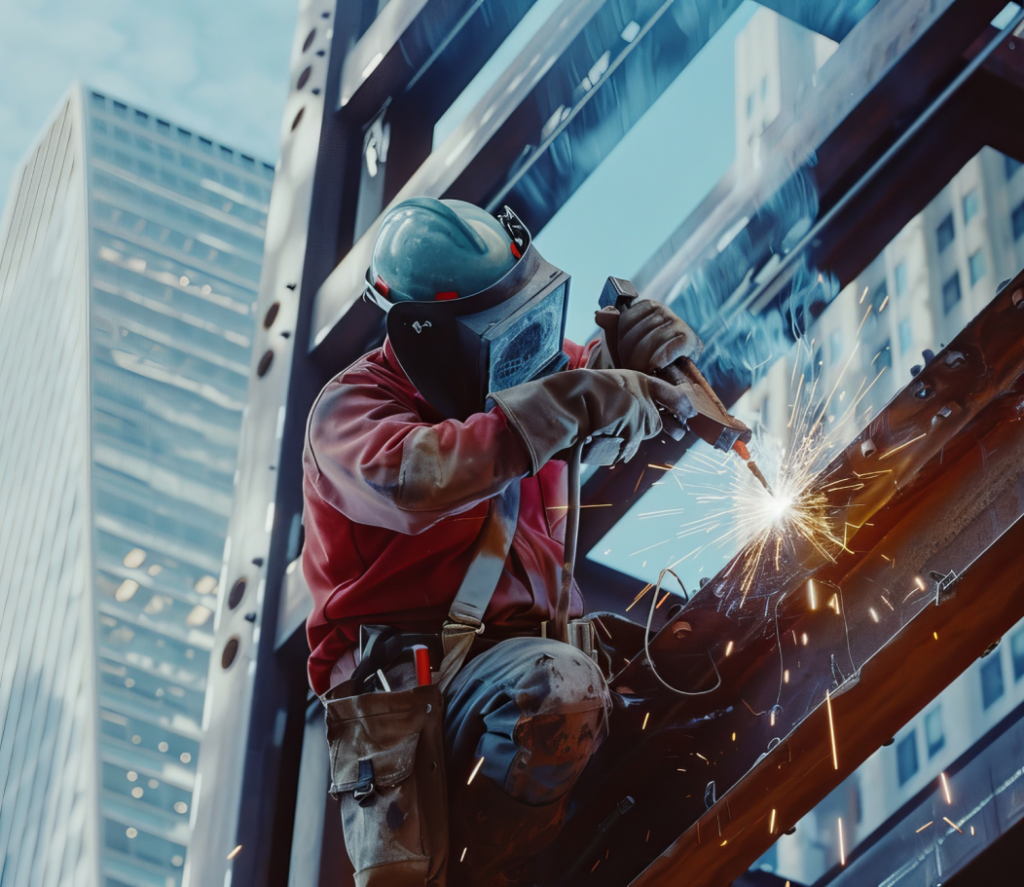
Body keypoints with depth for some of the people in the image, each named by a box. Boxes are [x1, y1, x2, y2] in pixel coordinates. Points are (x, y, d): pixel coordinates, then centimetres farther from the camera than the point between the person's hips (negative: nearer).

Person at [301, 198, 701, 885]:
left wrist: (642, 345, 0)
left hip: (528, 641, 8)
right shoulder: (350, 407, -7)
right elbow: (416, 479, -30)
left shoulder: (516, 376, 14)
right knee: (560, 691, -36)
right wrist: (567, 405, -29)